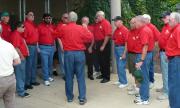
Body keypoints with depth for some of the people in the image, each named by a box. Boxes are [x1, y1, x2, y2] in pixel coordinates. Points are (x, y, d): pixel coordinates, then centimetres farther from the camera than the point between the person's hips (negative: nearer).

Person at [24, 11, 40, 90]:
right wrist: (26, 48, -19)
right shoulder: (25, 24, -12)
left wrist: (37, 46, 18)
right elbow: (23, 37, -18)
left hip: (35, 46, 9)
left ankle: (33, 80, 25)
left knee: (34, 64, 15)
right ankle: (27, 83, 3)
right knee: (29, 65, -4)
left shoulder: (33, 25, 15)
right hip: (29, 46, -9)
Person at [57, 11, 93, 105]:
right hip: (79, 53, -1)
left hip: (68, 53, 1)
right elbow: (90, 38, 4)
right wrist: (86, 29, 16)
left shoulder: (63, 29, -2)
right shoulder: (81, 28, -5)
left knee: (69, 76, 10)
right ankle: (82, 98, 5)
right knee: (81, 77, 4)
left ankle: (69, 97, 19)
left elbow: (59, 36, 17)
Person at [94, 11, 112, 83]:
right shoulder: (97, 24, 13)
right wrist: (96, 44, 11)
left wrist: (103, 46, -20)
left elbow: (107, 35, -20)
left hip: (104, 44, -8)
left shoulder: (106, 23, -12)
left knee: (105, 61, -2)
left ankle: (107, 77, 5)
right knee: (100, 60, 15)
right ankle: (103, 74, 28)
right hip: (98, 44, 8)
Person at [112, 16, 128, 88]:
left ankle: (124, 82, 2)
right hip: (116, 48, 8)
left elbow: (126, 42, -18)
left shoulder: (125, 30, -14)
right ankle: (120, 80, 25)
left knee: (121, 66, -8)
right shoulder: (116, 30, 10)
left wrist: (124, 53, -21)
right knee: (118, 66, 14)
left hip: (122, 48, -8)